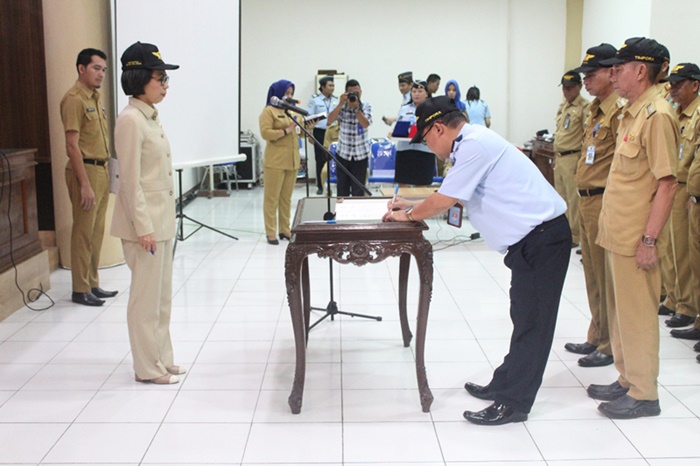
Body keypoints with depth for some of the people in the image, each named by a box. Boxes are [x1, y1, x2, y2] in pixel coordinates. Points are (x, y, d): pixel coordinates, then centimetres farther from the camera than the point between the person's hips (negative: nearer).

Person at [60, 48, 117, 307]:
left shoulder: (96, 98, 15)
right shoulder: (74, 99, -12)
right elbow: (72, 145, -17)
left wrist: (105, 173, 14)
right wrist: (85, 184, -20)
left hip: (102, 170, 9)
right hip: (86, 170, -9)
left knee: (97, 231, 13)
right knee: (84, 232, -3)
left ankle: (93, 283, 22)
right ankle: (80, 289, 6)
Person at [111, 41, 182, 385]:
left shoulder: (150, 116, 12)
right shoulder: (130, 119, -16)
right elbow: (131, 180, -19)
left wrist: (162, 223, 18)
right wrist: (143, 227, -20)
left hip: (162, 219, 9)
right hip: (144, 221, -9)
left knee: (162, 295, 16)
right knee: (146, 297, 1)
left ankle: (161, 358, 27)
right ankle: (148, 368, 13)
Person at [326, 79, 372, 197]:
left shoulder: (366, 106, -2)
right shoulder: (342, 106, 0)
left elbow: (365, 124, -18)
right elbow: (330, 121, -14)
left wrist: (356, 107, -24)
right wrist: (341, 104, -21)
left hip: (360, 155, -1)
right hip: (343, 153, 1)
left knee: (358, 191, 2)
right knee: (342, 190, 7)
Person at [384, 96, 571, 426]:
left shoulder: (475, 144, -17)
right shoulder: (472, 143, 14)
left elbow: (443, 201, -16)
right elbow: (450, 196, 27)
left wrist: (407, 215, 0)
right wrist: (412, 206, 23)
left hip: (541, 237, -11)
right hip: (533, 238, 11)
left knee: (531, 323, -2)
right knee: (525, 318, 17)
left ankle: (513, 404, 5)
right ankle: (505, 386, 29)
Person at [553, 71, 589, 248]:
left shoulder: (584, 107, -12)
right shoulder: (562, 106, 15)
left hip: (573, 158, -9)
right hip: (559, 158, 9)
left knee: (573, 199, -5)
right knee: (561, 197, 16)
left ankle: (574, 235, 3)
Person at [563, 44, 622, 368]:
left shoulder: (619, 110, -16)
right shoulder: (595, 109, 15)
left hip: (604, 202, -10)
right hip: (586, 200, 10)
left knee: (606, 278, -1)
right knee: (593, 276, 17)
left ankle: (610, 345, 11)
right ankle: (596, 338, 29)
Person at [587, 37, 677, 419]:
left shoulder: (656, 115, -16)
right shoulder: (630, 113, 13)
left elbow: (666, 184, -20)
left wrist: (649, 240, -21)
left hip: (635, 239, -9)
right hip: (616, 233, 9)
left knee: (637, 315, 1)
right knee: (619, 311, 17)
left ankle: (644, 394, 13)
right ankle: (627, 380, 30)